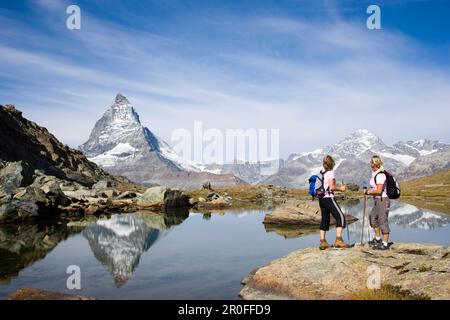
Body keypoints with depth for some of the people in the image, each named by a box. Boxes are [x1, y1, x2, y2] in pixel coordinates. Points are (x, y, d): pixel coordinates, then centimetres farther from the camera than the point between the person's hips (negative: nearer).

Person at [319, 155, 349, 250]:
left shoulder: (320, 173, 12)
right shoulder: (330, 172, -9)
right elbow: (331, 187, -16)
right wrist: (340, 188, -2)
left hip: (321, 199, 8)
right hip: (329, 198, -8)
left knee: (325, 219, 12)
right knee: (340, 217, -4)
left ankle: (322, 242, 11)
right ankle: (338, 240, -12)